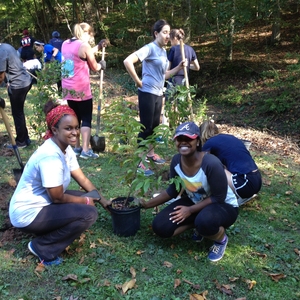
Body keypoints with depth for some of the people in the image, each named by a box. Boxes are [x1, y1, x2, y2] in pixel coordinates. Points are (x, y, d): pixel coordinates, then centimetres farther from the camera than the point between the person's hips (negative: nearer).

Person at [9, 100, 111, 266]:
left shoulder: (66, 149, 1)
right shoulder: (50, 156, -28)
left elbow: (82, 179, 7)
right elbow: (57, 198, -21)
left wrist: (102, 200, 2)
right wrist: (86, 201, -8)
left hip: (42, 203, 9)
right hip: (28, 214, -9)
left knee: (84, 198, 8)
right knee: (88, 213, -19)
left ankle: (47, 233, 10)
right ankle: (42, 248, -4)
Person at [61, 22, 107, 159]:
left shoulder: (65, 44, 10)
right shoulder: (84, 46, -11)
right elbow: (94, 67, -2)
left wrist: (98, 47, 20)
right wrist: (101, 64, 19)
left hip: (67, 88, 7)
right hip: (81, 89, -7)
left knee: (75, 118, 15)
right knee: (86, 119, 1)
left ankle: (77, 147, 19)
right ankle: (85, 150, -2)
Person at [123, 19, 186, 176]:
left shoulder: (163, 51, 12)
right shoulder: (150, 48, -14)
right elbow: (128, 61, -26)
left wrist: (179, 67, 6)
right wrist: (137, 81, -19)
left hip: (158, 93, 9)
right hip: (147, 93, -8)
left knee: (155, 125, 18)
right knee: (146, 127, -3)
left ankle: (150, 153, 35)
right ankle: (139, 162, 6)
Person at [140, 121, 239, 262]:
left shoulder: (211, 163, -33)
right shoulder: (176, 160, -14)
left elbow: (218, 198, -24)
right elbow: (173, 190, 1)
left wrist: (190, 210, -26)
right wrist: (148, 204, -2)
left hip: (224, 206, -5)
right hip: (194, 202, 6)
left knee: (205, 221, -41)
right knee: (160, 226, -11)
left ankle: (221, 239, -4)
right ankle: (198, 224, 11)